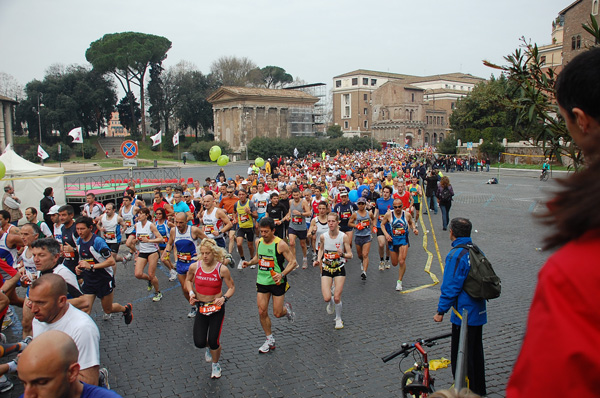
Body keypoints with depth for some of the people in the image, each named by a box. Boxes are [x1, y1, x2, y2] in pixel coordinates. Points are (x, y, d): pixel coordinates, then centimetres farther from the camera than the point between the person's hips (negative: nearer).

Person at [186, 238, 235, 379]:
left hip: (216, 307, -2)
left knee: (214, 341, -2)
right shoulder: (194, 267, -9)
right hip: (200, 307, 2)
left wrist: (224, 298, -21)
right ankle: (209, 347, 37)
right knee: (199, 343, -5)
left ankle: (216, 365, 31)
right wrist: (191, 293, -5)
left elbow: (231, 287, -3)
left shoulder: (222, 269, -15)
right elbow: (188, 280, 12)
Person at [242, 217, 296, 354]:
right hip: (262, 281, 5)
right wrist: (249, 262, -2)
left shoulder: (280, 244, -16)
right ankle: (270, 340, 20)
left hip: (277, 282, -4)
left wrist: (282, 274, -26)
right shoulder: (258, 242, 1)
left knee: (277, 314, 0)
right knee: (262, 312, 1)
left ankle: (287, 309, 38)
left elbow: (293, 262, -13)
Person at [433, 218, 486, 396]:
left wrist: (441, 311, -12)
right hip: (479, 312, 9)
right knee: (476, 352, 21)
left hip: (464, 313, -9)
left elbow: (450, 287, -21)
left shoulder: (456, 255, -21)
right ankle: (479, 390, 35)